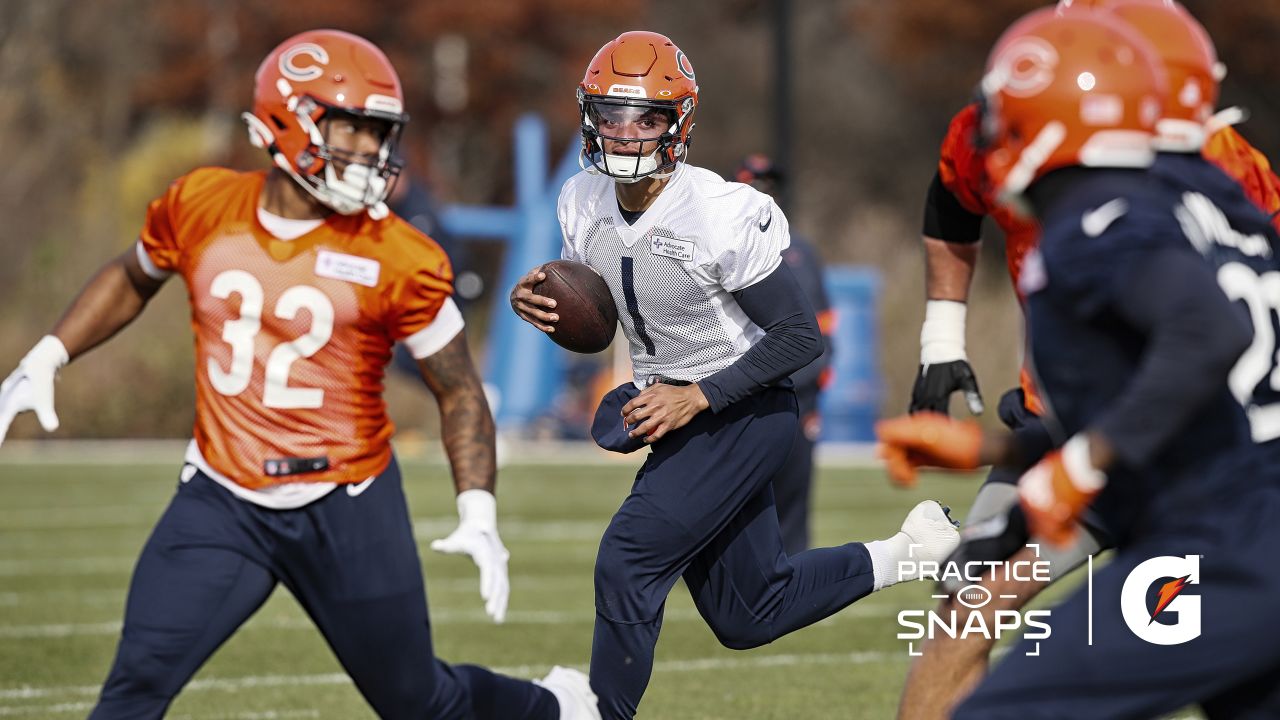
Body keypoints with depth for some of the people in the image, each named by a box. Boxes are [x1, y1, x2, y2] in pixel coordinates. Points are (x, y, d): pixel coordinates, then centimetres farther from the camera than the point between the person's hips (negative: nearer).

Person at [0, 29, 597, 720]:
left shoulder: (398, 260, -11)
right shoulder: (200, 206, -3)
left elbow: (459, 390, -1)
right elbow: (133, 278, 19)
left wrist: (478, 513, -13)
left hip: (348, 510, -2)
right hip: (222, 503, 2)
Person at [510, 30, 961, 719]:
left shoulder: (722, 217, -24)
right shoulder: (584, 202, -4)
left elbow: (801, 336, -19)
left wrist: (697, 397, -23)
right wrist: (538, 303, -13)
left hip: (743, 412, -8)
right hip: (676, 411, 8)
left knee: (626, 566, -19)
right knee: (746, 618, 17)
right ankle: (911, 550, 34)